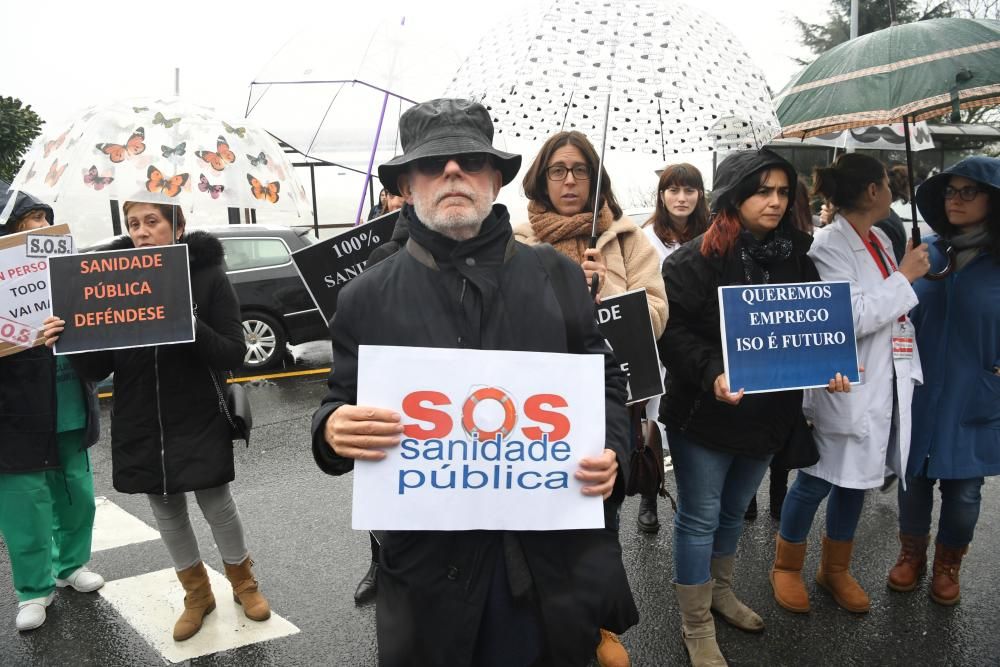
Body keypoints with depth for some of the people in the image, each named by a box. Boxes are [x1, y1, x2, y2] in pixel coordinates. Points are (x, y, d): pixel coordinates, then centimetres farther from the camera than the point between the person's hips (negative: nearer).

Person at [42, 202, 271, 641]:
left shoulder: (207, 275, -9)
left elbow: (233, 354, -12)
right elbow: (97, 369, -1)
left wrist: (193, 326, -30)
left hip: (199, 422, -3)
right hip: (139, 427, 3)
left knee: (217, 507, 8)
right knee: (167, 513, 15)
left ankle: (243, 583, 34)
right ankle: (197, 594, 36)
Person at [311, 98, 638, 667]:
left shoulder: (559, 276, 4)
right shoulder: (367, 298, 1)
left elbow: (605, 383, 10)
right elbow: (342, 408, 5)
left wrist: (610, 453, -9)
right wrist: (334, 430, -18)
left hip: (557, 554, 1)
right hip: (431, 561, -1)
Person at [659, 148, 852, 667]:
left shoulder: (796, 259, 5)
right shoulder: (696, 259, -14)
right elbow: (671, 330, -18)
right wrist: (712, 372, -31)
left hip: (769, 414, 6)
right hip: (704, 413, -6)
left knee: (734, 510, 23)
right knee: (700, 518, 5)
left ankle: (719, 590, 45)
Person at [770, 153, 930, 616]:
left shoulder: (881, 241, 9)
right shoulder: (828, 245, -15)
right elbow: (852, 319, -22)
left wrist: (910, 369, 15)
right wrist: (906, 275, -16)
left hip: (886, 382, 8)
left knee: (856, 479, 17)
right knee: (817, 480, 4)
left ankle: (836, 569, 34)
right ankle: (786, 567, 25)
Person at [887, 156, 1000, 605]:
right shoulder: (925, 251, 0)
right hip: (920, 393, 2)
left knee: (963, 488, 11)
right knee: (914, 476, 14)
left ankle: (948, 563, 35)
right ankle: (912, 552, 36)